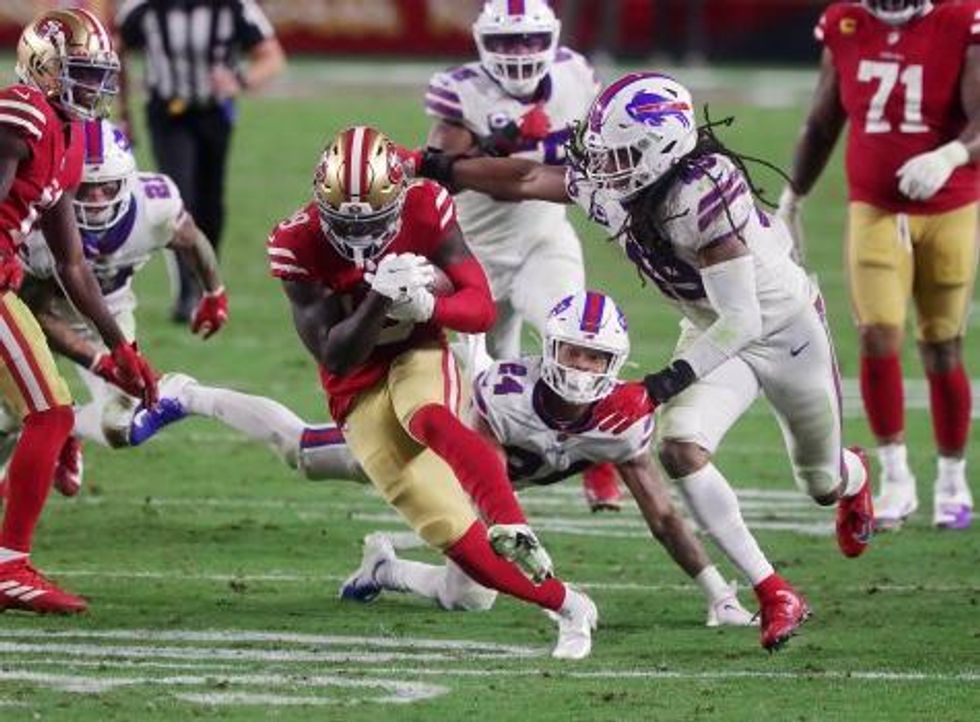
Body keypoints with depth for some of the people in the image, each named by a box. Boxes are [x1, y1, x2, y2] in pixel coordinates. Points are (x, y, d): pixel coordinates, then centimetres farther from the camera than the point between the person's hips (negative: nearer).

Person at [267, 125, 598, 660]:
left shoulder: (424, 212, -14)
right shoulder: (300, 245, -16)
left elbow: (482, 309, -13)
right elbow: (335, 357, -19)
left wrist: (425, 305, -34)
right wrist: (378, 300, -37)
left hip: (419, 356, 0)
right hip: (359, 392, 0)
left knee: (429, 419, -39)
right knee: (451, 533, -14)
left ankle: (513, 529, -52)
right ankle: (564, 605, -2)